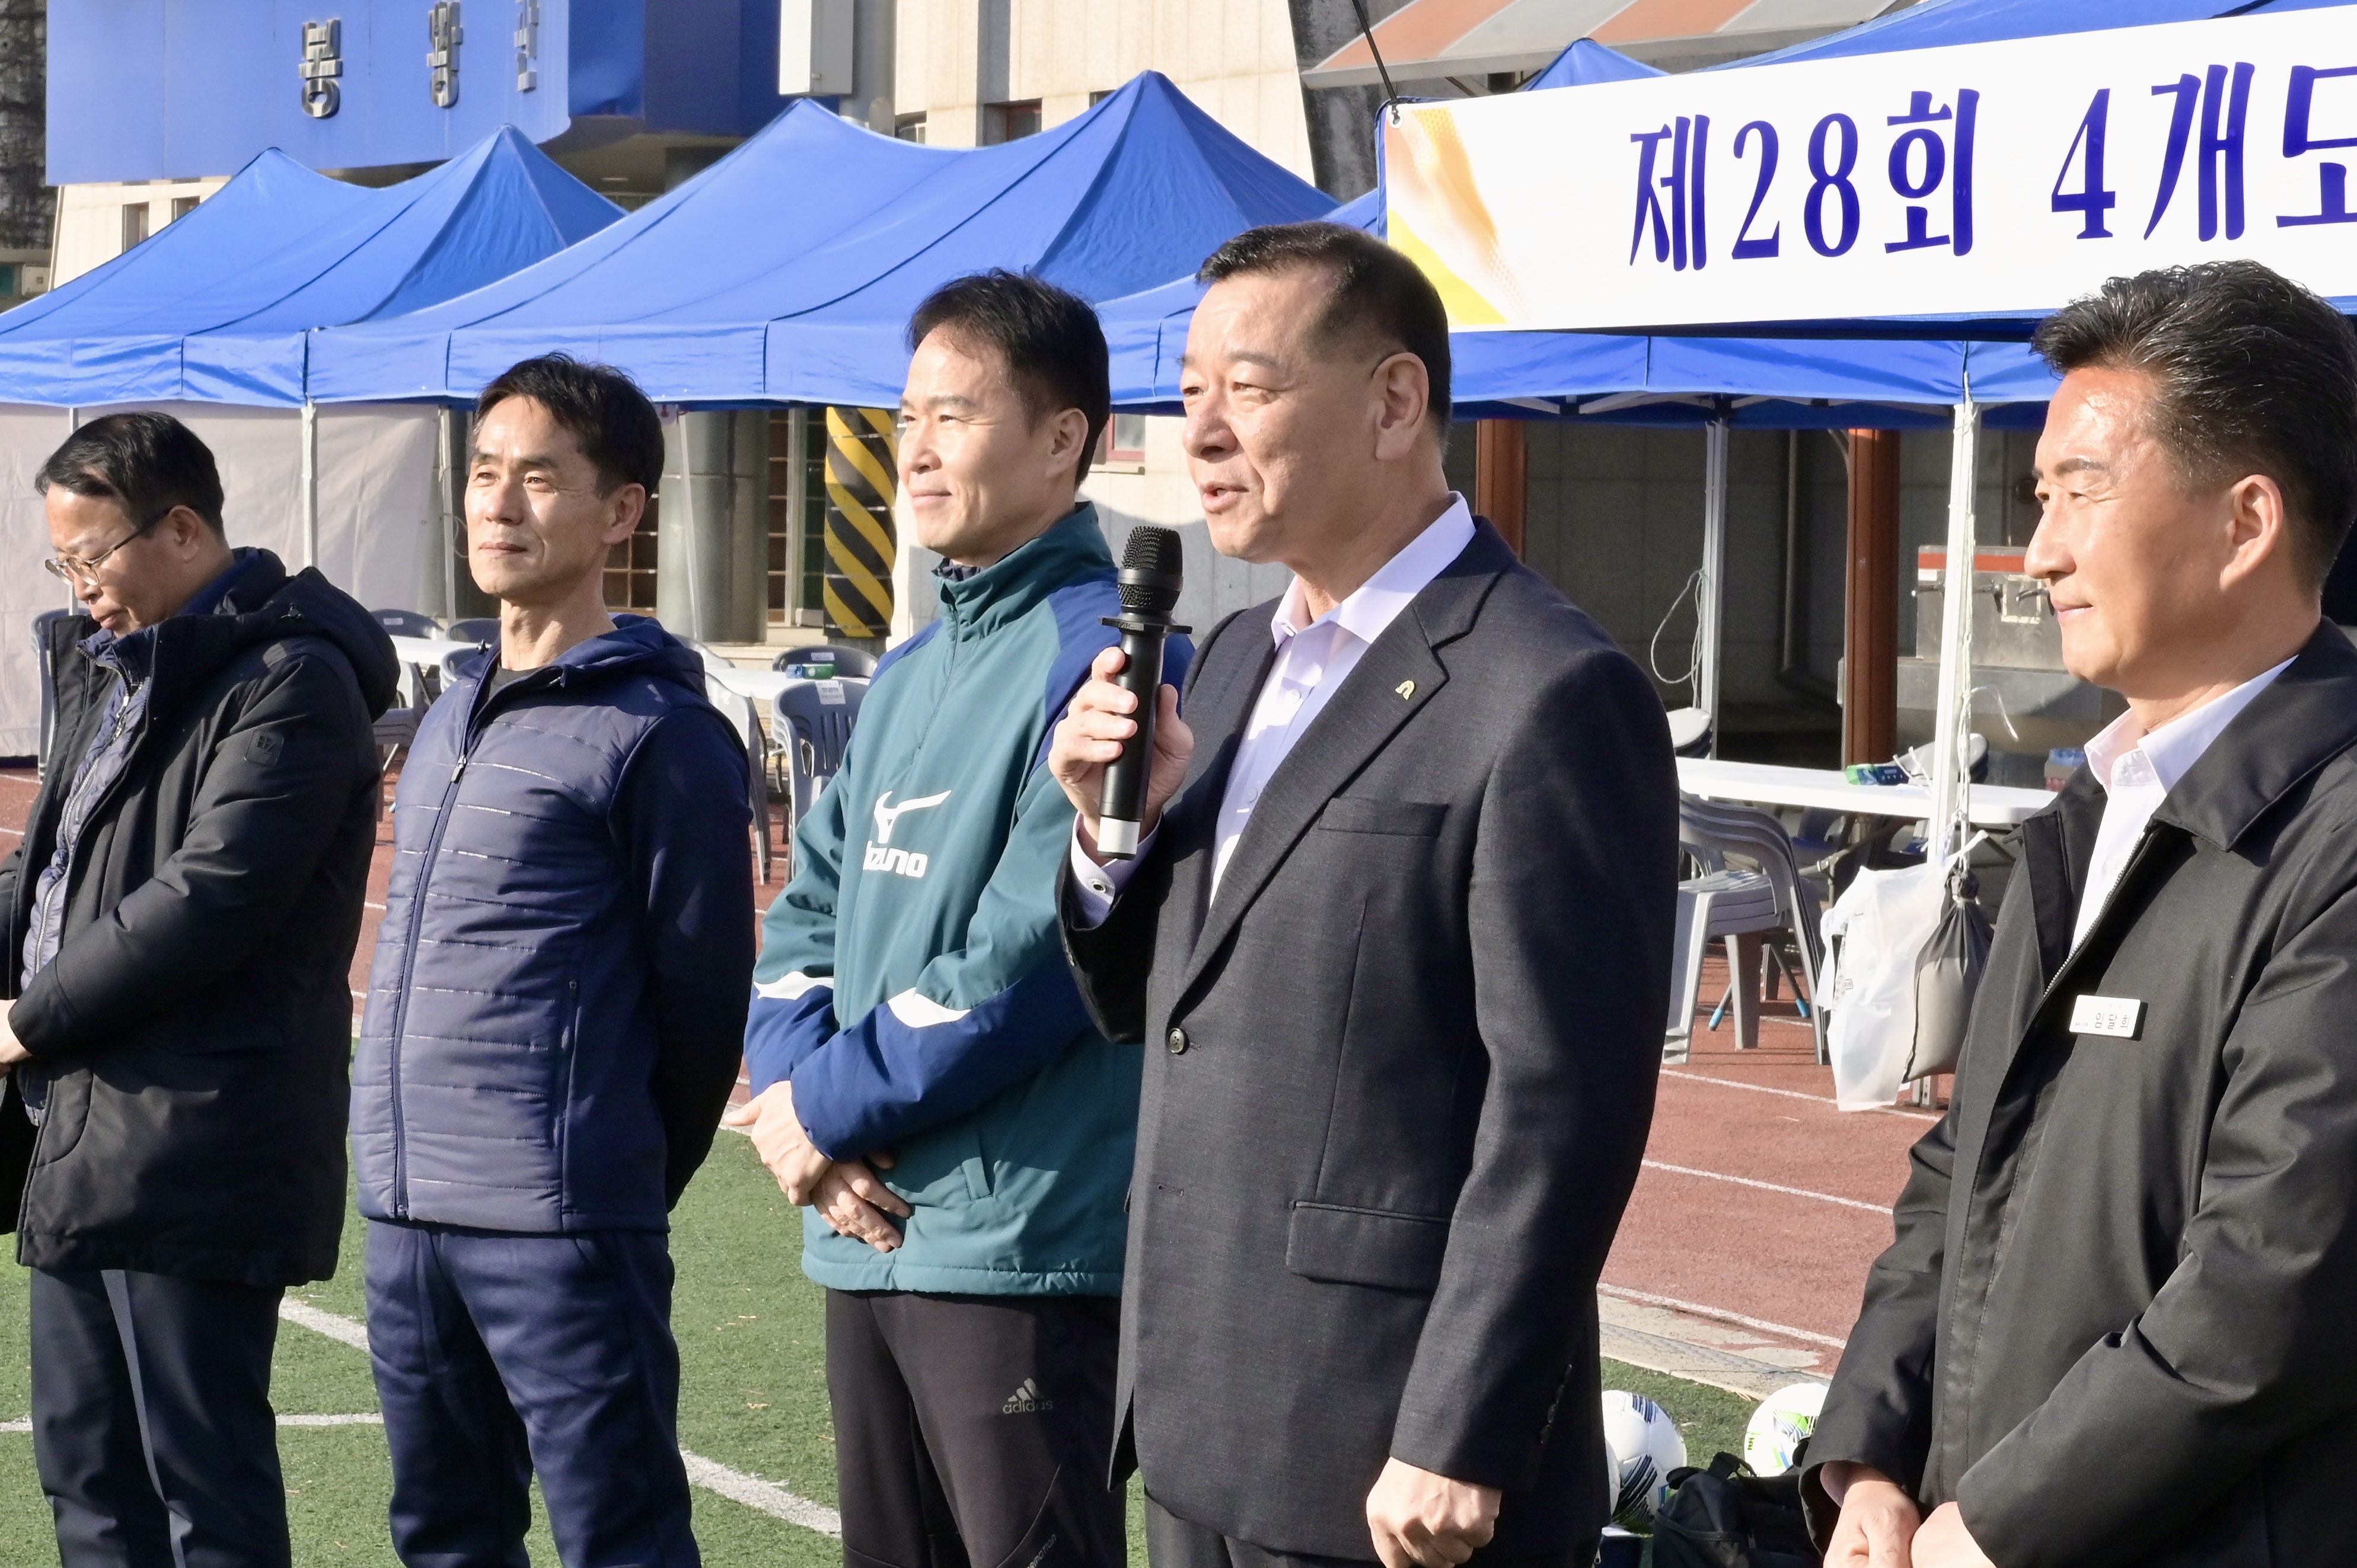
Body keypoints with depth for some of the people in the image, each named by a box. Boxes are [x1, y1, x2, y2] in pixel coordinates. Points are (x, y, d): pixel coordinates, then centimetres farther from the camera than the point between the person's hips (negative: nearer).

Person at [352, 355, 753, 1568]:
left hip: (560, 1235, -8)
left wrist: (628, 1177, 1)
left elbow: (704, 989, -8)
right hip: (404, 1217, 8)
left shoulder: (657, 732, -9)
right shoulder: (451, 717, 16)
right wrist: (407, 1163, 18)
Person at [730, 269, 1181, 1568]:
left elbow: (1025, 964, -19)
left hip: (1023, 1253, -9)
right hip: (867, 1233, 9)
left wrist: (828, 1109, -10)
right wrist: (797, 1098, -4)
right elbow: (808, 914, 15)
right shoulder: (909, 672, 16)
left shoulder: (1098, 657, -12)